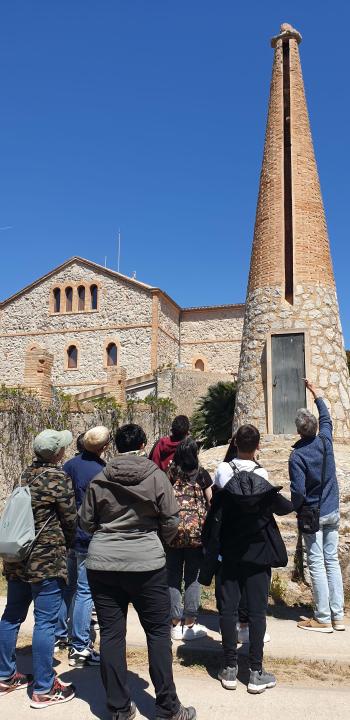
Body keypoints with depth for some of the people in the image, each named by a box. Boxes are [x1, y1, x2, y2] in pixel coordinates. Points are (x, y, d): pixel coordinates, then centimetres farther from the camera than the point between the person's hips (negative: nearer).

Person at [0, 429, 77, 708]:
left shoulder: (28, 473, 8)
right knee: (45, 621, 1)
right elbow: (70, 519, -8)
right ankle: (44, 689, 10)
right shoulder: (59, 478, -14)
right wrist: (66, 544, 12)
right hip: (47, 559, -8)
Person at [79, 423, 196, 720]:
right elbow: (171, 521, -3)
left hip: (102, 563, 2)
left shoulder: (99, 480, 0)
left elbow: (87, 522, 7)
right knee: (158, 632, 10)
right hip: (146, 562, -2)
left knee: (111, 634, 10)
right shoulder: (156, 476, -6)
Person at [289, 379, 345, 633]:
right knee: (332, 560, 11)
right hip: (333, 512, 6)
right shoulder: (325, 441, -4)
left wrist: (296, 508, 0)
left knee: (317, 564, 1)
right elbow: (326, 418, 17)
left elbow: (298, 491, -21)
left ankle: (323, 619, 7)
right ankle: (338, 616, 16)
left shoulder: (297, 455, -19)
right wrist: (316, 394, 28)